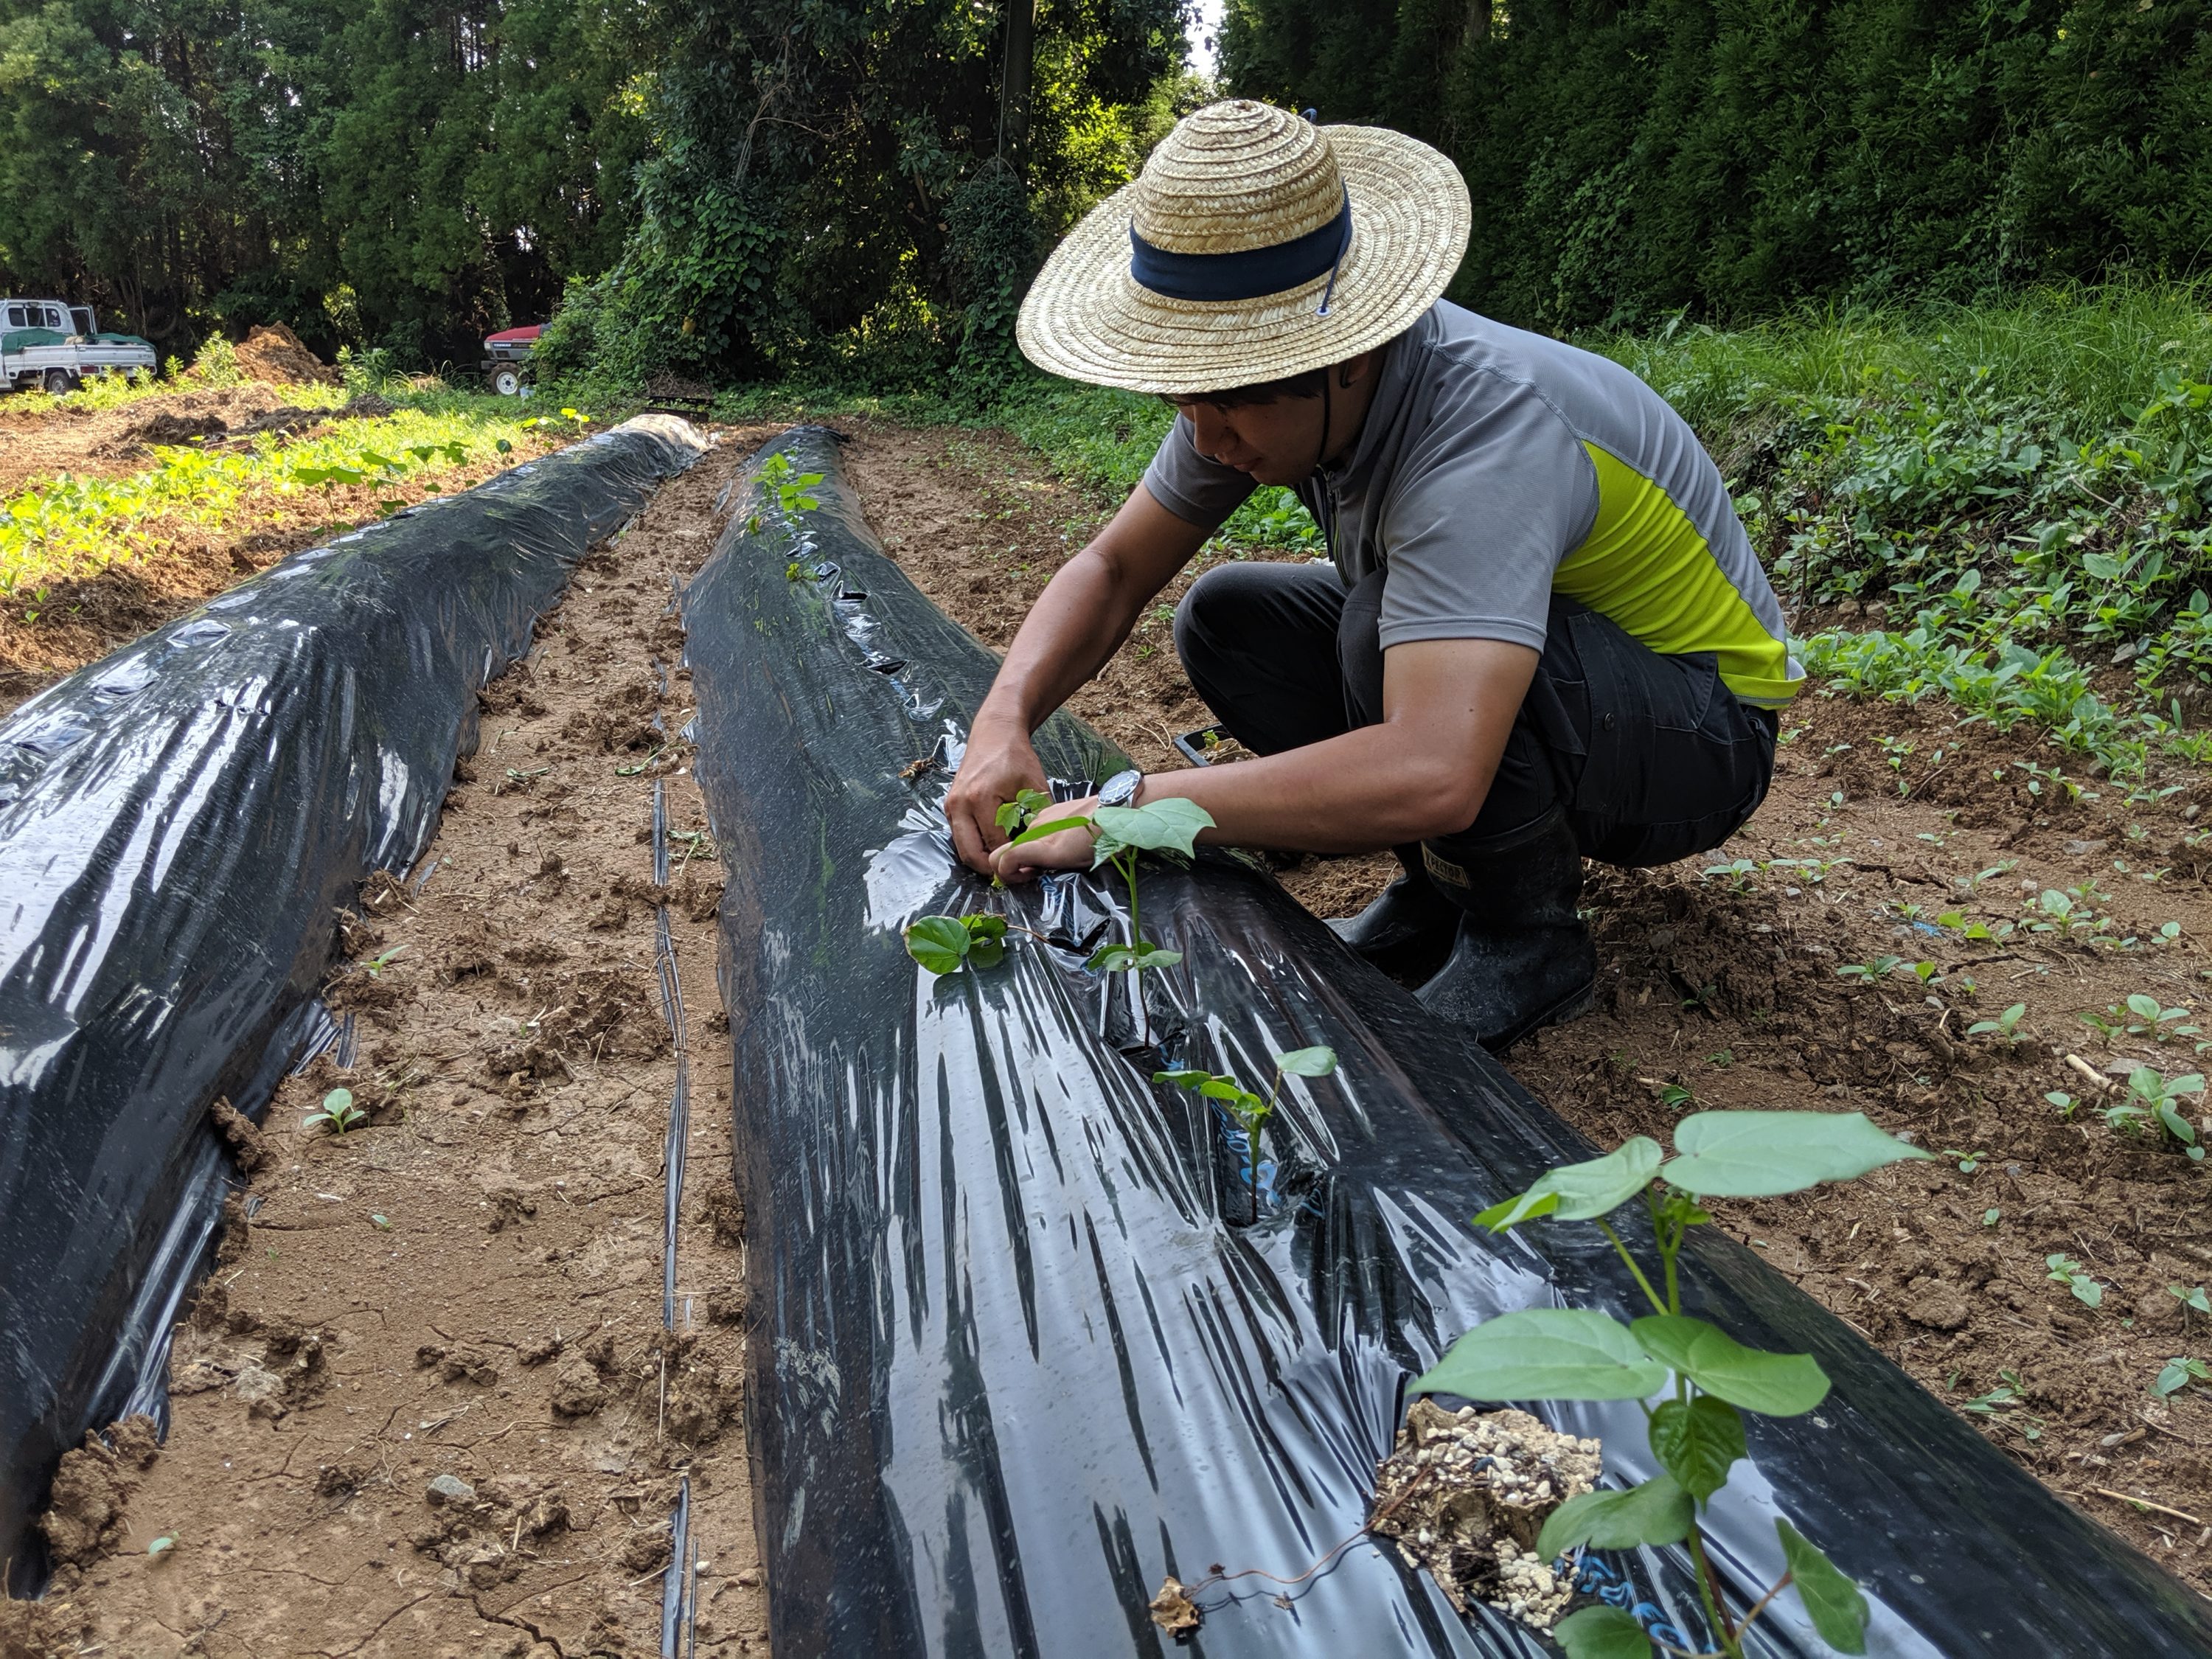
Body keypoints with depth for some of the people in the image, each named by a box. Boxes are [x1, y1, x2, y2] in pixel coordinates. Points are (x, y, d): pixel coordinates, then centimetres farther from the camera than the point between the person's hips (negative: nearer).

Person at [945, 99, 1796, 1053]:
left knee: (1385, 621, -34)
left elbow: (1431, 778, -49)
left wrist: (1126, 810, -41)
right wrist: (1003, 723, -24)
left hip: (1700, 735, -7)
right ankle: (1446, 882, 4)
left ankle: (1526, 936, -10)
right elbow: (1114, 569, -5)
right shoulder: (1264, 379, -12)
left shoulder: (1489, 428, -37)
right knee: (1224, 621, -6)